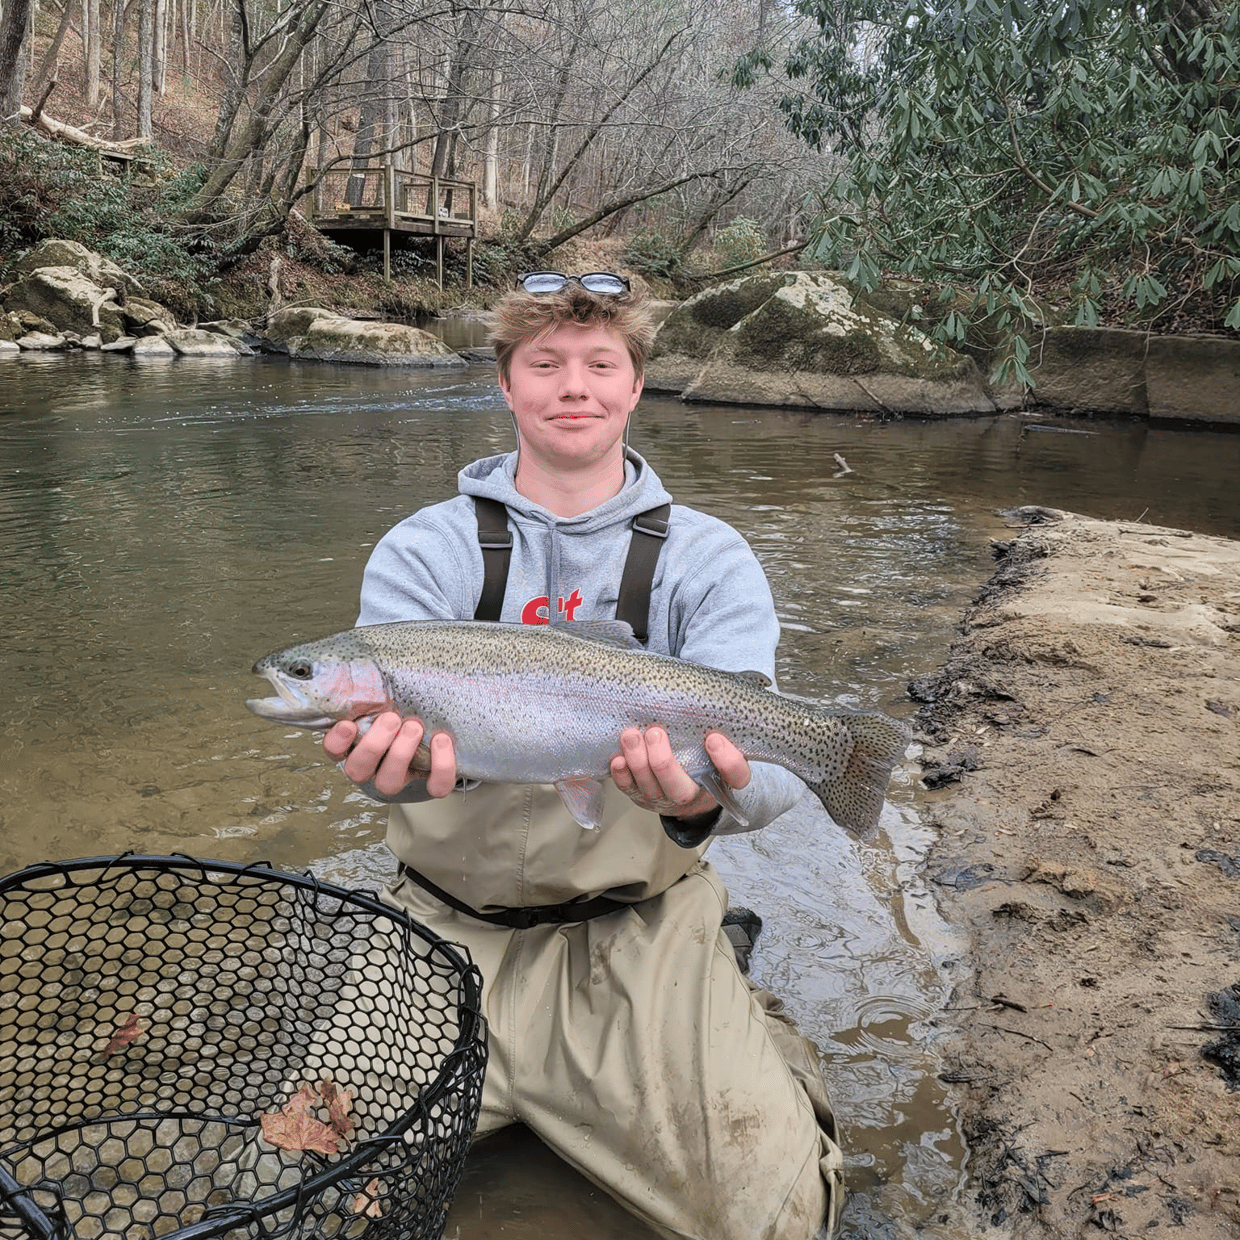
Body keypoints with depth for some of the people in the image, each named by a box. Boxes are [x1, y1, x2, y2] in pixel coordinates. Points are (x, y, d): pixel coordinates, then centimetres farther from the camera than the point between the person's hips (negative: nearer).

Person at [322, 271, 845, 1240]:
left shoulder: (707, 558, -2)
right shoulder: (423, 551, -1)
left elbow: (766, 762, -15)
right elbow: (389, 708, -16)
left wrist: (707, 802, -40)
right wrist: (397, 759, -41)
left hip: (644, 931, -1)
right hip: (453, 929, 1)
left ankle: (755, 1034, 21)